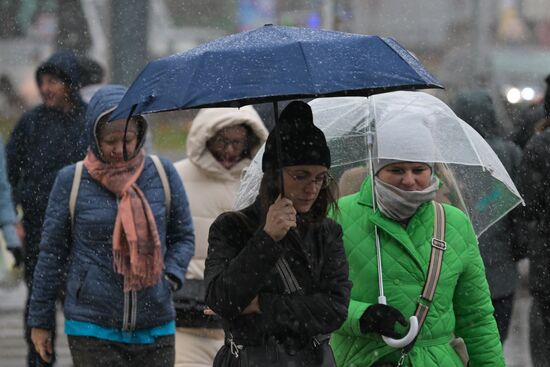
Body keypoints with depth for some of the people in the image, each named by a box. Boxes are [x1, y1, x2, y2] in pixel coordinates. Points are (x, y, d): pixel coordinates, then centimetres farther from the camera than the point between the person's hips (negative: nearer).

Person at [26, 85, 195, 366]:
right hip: (91, 329, -2)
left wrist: (171, 277, -6)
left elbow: (183, 237, 13)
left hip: (155, 329, 2)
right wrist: (40, 321, 8)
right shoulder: (71, 181, -1)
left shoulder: (162, 174, 3)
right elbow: (52, 252, 6)